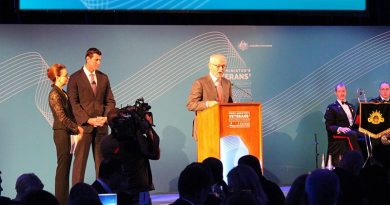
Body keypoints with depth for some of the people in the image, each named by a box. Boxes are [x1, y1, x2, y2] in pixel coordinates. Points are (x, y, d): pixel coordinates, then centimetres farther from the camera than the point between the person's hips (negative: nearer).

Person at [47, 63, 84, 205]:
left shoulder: (63, 93, 13)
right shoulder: (54, 94, -13)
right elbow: (62, 117, -17)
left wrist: (77, 127, -1)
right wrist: (77, 128, -11)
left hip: (68, 133, 8)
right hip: (61, 133, -8)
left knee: (65, 167, 10)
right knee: (63, 166, -4)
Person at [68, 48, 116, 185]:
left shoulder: (103, 78, 13)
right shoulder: (75, 78, -2)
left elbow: (110, 101, 13)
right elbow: (74, 103, -7)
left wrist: (106, 117, -5)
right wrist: (88, 120, -15)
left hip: (101, 126, 4)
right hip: (83, 125, -4)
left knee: (102, 161, 6)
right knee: (80, 160, -3)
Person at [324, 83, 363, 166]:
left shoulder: (351, 106, 25)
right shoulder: (331, 108, 7)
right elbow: (329, 126, -1)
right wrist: (340, 129, -20)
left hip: (352, 130, 5)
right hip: (337, 133, -5)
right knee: (352, 135, -38)